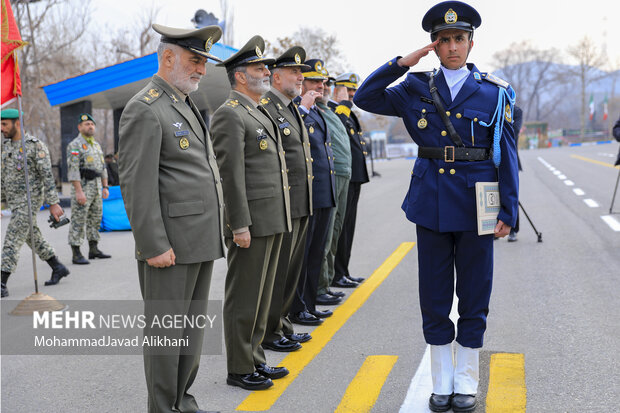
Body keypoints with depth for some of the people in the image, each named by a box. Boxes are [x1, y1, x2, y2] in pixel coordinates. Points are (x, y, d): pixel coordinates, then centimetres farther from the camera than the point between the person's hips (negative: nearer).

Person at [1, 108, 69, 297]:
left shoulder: (35, 145, -14)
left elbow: (47, 176, -16)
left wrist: (53, 203, -19)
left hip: (29, 200, -8)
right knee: (33, 238, 16)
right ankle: (58, 268, 30)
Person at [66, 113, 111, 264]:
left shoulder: (96, 145, 16)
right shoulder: (75, 145, -10)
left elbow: (102, 167, 19)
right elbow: (73, 169, -18)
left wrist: (105, 187, 11)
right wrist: (79, 191, -23)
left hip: (96, 187, 8)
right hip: (82, 186, -8)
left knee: (95, 219, 11)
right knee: (78, 221, -5)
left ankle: (94, 250, 18)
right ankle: (76, 255, -4)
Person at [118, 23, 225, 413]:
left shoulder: (187, 105, 18)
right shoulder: (145, 109, -13)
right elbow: (137, 184, -18)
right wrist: (153, 246, -21)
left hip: (201, 241, 9)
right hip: (171, 244, -9)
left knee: (193, 327, 16)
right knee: (166, 330, 1)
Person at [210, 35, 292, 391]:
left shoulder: (262, 112, 18)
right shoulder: (230, 114, -12)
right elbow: (231, 174, -18)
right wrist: (240, 225, -21)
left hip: (273, 221, 9)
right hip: (251, 223, -9)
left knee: (261, 295, 16)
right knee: (244, 299, 0)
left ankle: (255, 359, 26)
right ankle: (239, 369, 10)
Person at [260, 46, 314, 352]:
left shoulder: (292, 109, 18)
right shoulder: (264, 108, -13)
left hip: (301, 206, 9)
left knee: (291, 270, 16)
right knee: (275, 272, 0)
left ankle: (282, 324, 27)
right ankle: (268, 332, 10)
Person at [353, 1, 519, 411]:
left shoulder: (495, 92, 0)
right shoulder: (417, 89, 6)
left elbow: (507, 155, 0)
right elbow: (365, 98, 2)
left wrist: (508, 211, -5)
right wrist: (401, 63, -8)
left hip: (475, 206, -1)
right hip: (431, 204, 2)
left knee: (474, 296, 7)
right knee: (434, 298, 8)